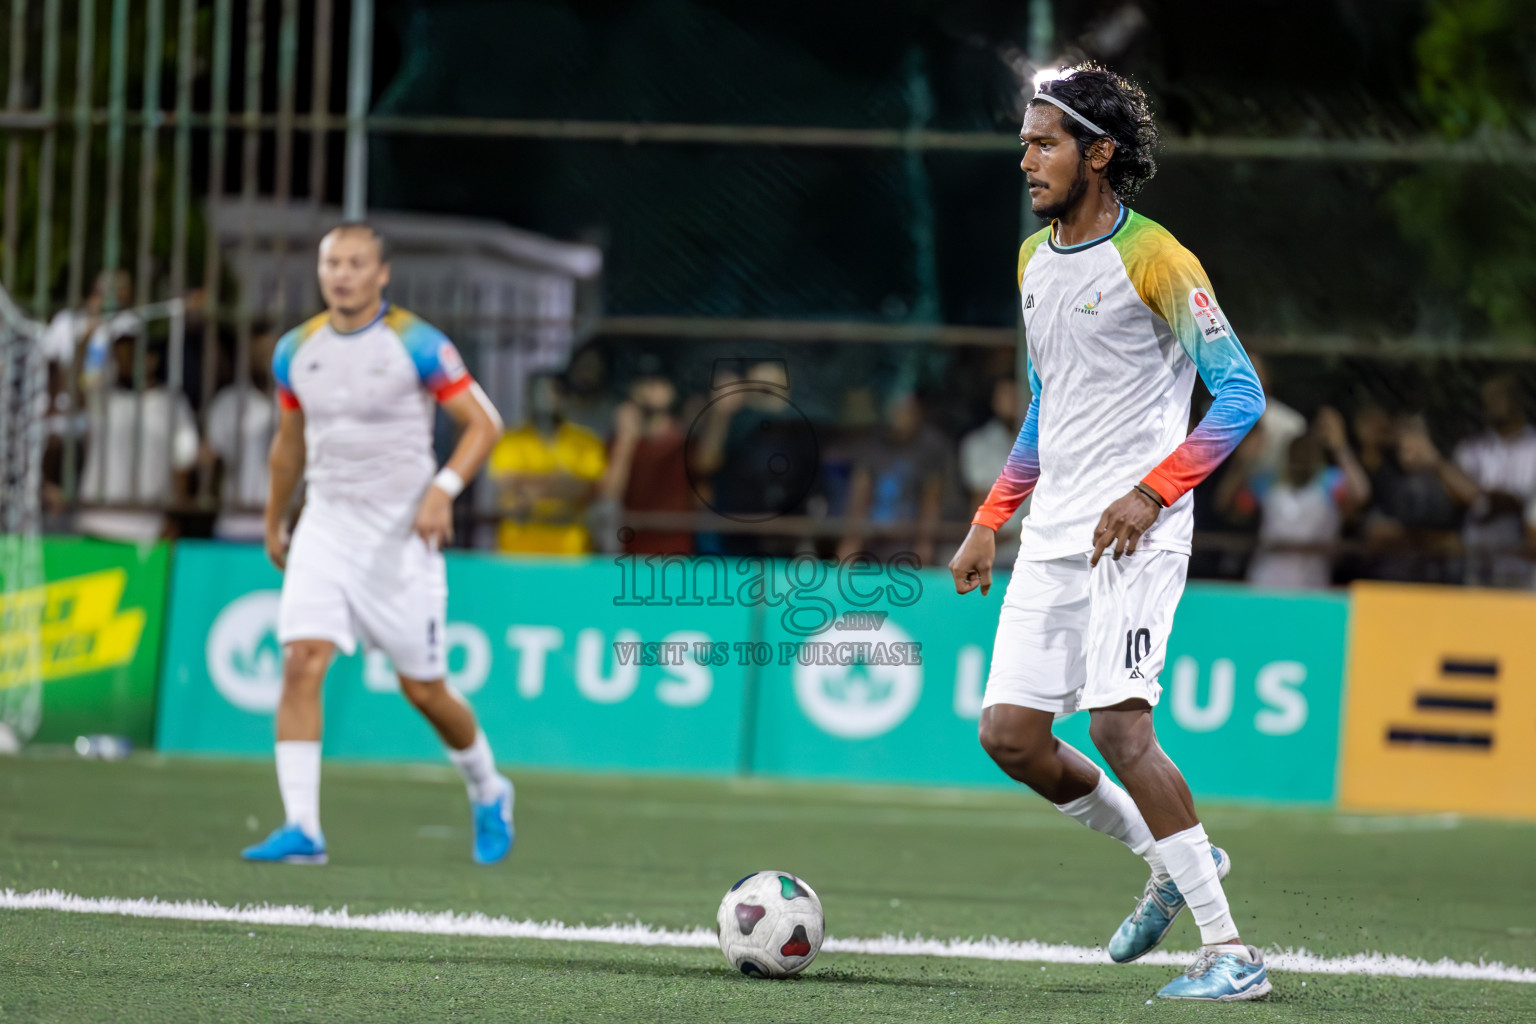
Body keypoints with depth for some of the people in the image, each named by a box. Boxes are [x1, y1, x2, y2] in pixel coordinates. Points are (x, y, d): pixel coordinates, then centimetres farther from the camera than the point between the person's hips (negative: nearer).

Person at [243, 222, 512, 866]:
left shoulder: (416, 344, -9)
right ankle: (301, 830, -18)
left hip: (400, 536, -3)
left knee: (424, 691, 4)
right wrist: (273, 523, 26)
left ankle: (488, 793, 32)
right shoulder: (296, 351, 5)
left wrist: (443, 489, -22)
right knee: (301, 664, -16)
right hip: (325, 526, 3)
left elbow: (484, 423, -7)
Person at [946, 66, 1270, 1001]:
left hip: (1135, 530, -8)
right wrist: (990, 521, 20)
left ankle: (1231, 952, -14)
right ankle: (1172, 863, 23)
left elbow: (1240, 394, -13)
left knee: (1118, 724, -19)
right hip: (1053, 533, 8)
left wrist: (1149, 491, -21)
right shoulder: (1034, 260, 14)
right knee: (1009, 734, 2)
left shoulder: (1154, 259, -10)